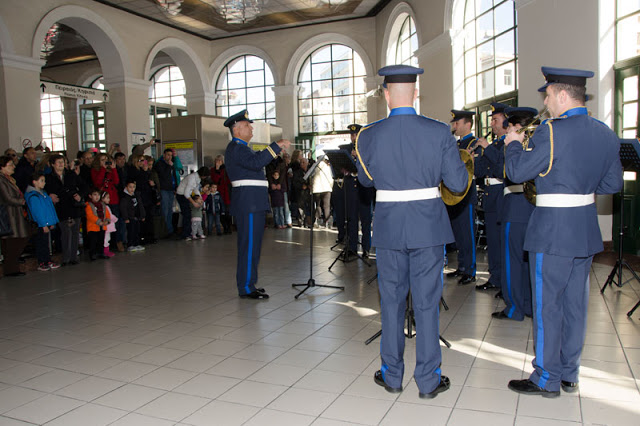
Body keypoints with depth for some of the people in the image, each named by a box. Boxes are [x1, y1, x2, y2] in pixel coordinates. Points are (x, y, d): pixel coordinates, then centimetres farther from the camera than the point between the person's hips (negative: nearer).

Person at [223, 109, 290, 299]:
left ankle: (248, 284, 21)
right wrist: (276, 145, -26)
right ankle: (246, 288, -1)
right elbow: (256, 162, -28)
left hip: (254, 203, 11)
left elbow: (256, 161, 26)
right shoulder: (236, 148, -12)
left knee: (251, 245, 14)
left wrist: (276, 149, 21)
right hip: (249, 203, -11)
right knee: (249, 245, -7)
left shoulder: (241, 147, 21)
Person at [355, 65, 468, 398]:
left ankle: (392, 375, 26)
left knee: (392, 301, 14)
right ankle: (428, 379, 19)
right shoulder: (439, 132, -7)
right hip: (428, 226, 0)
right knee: (427, 302, 9)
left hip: (388, 226, 1)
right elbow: (458, 183, -5)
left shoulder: (370, 136, -6)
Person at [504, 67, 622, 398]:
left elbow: (516, 172, -15)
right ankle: (569, 375, 27)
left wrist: (513, 144, 3)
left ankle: (547, 379, 14)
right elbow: (613, 183, 12)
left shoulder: (552, 131, -17)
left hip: (552, 231, -8)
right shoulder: (606, 134, 7)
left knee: (547, 305, 3)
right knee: (575, 302, 15)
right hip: (586, 231, 8)